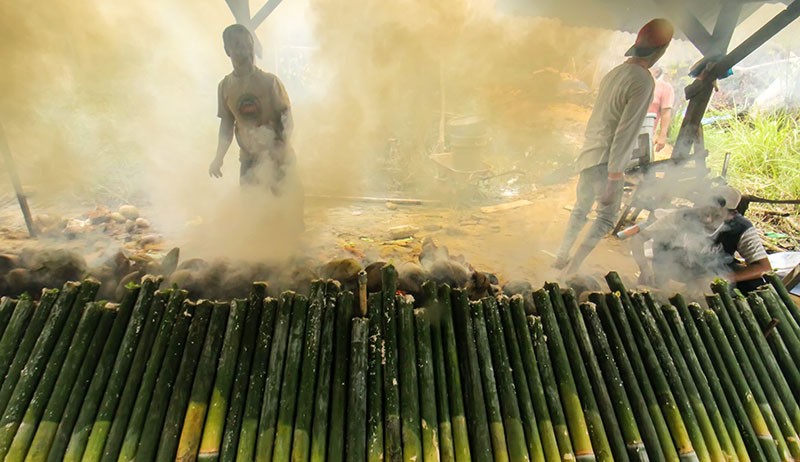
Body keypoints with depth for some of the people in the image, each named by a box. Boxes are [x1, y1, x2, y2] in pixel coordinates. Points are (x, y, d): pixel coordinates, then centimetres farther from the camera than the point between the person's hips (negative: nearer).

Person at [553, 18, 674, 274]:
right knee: (606, 218, 2)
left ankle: (561, 258, 29)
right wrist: (614, 176, -19)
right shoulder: (643, 82, -15)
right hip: (605, 161, -8)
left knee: (581, 208, 20)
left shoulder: (615, 72, 9)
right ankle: (572, 269, -1)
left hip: (588, 155, 8)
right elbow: (625, 133, -20)